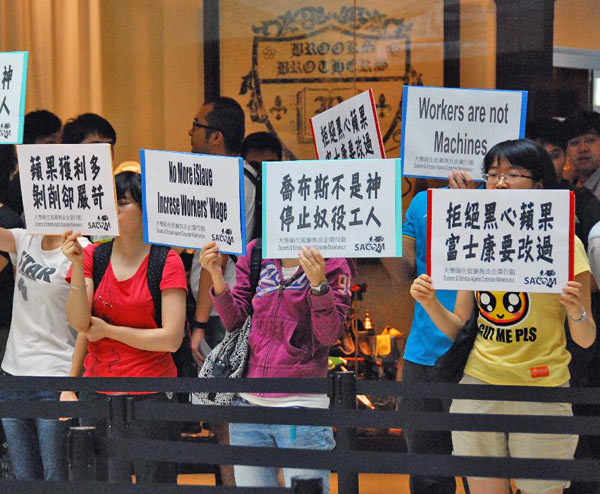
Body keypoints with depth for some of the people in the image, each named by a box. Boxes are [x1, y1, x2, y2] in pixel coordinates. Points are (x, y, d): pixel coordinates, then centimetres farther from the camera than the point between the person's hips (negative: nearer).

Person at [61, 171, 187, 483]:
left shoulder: (166, 262, -6)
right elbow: (78, 322, -6)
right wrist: (77, 267, -17)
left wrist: (108, 330, -7)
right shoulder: (93, 256, 5)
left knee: (154, 481, -1)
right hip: (97, 390, 4)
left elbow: (171, 338, -12)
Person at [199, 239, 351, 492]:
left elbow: (330, 335, -10)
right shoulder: (254, 253, 9)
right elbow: (233, 321, 9)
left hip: (302, 406, -4)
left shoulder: (332, 265, -3)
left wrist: (318, 283, -25)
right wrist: (216, 276, -6)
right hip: (248, 404, 4)